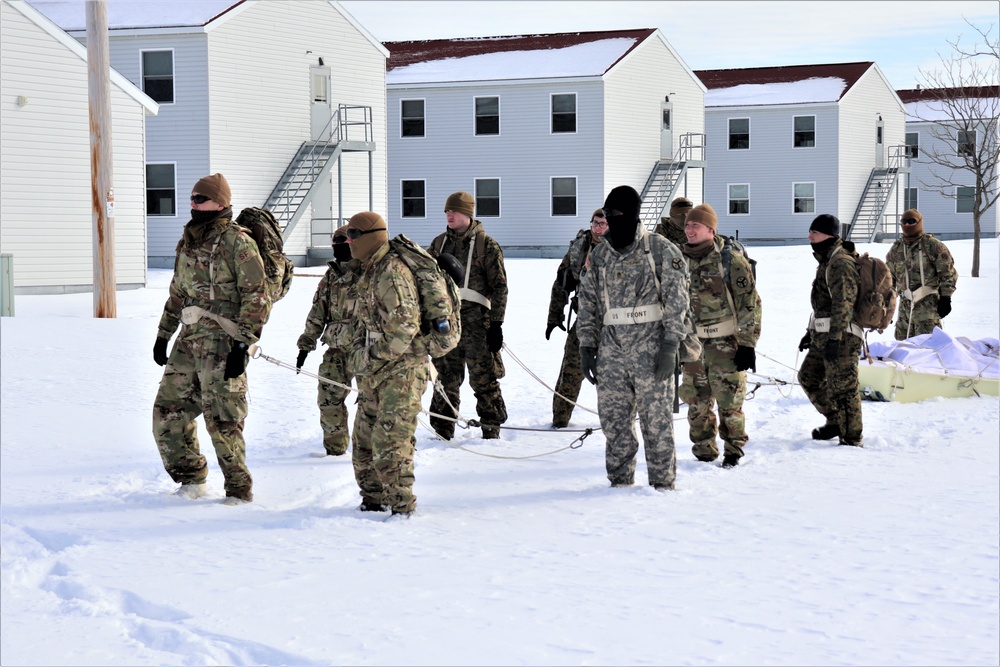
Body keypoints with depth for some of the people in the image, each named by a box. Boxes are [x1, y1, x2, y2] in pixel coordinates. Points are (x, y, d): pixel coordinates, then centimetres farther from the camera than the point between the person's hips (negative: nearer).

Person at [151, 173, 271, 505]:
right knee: (168, 412, 9)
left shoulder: (237, 241, -8)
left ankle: (239, 488, 4)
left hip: (222, 339, -8)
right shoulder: (188, 241, 17)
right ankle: (191, 478, 24)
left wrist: (242, 345, -17)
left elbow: (256, 297, -12)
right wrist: (163, 335, 24)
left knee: (221, 418, -8)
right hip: (190, 338, 8)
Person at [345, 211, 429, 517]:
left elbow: (404, 326, -22)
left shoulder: (392, 273, -16)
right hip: (376, 375, 10)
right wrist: (358, 355, 12)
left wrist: (373, 359, -15)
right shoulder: (369, 273, 16)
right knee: (364, 439, 13)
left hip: (400, 370, -10)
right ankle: (373, 500, 24)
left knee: (390, 441, -10)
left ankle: (401, 505, -2)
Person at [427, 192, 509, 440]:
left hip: (476, 320, -5)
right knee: (446, 378, 8)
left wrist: (496, 323, -7)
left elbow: (499, 286, -2)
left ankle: (491, 429, 6)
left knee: (484, 378, -2)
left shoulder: (486, 245, -1)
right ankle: (443, 431, 15)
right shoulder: (439, 243, 14)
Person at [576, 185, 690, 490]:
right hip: (611, 348, 5)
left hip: (650, 347, -5)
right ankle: (620, 480, 17)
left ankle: (662, 482, 6)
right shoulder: (599, 255, 13)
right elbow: (589, 304, 17)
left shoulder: (661, 250, -2)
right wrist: (587, 346, 10)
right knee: (613, 418, 6)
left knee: (656, 418, -2)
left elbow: (676, 299, -6)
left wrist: (670, 345, -13)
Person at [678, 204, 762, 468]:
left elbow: (750, 303, -8)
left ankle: (734, 450, 12)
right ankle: (704, 452, 18)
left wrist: (747, 343, -12)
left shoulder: (731, 261, -9)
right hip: (694, 344, 5)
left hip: (726, 344, -5)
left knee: (729, 399, -3)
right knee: (697, 401, 7)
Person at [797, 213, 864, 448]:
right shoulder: (827, 261, 18)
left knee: (842, 388, -7)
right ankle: (836, 421, 29)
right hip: (823, 335, 11)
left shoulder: (840, 263, -16)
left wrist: (834, 338, -26)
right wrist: (811, 332, 26)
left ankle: (851, 439, 0)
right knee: (808, 377, 18)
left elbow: (843, 304, -23)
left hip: (840, 336, -11)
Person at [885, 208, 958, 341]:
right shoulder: (896, 249, 13)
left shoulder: (933, 245, -3)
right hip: (905, 303, 6)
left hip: (928, 303, -6)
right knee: (902, 339, 10)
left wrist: (945, 298, -7)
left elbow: (948, 273, -3)